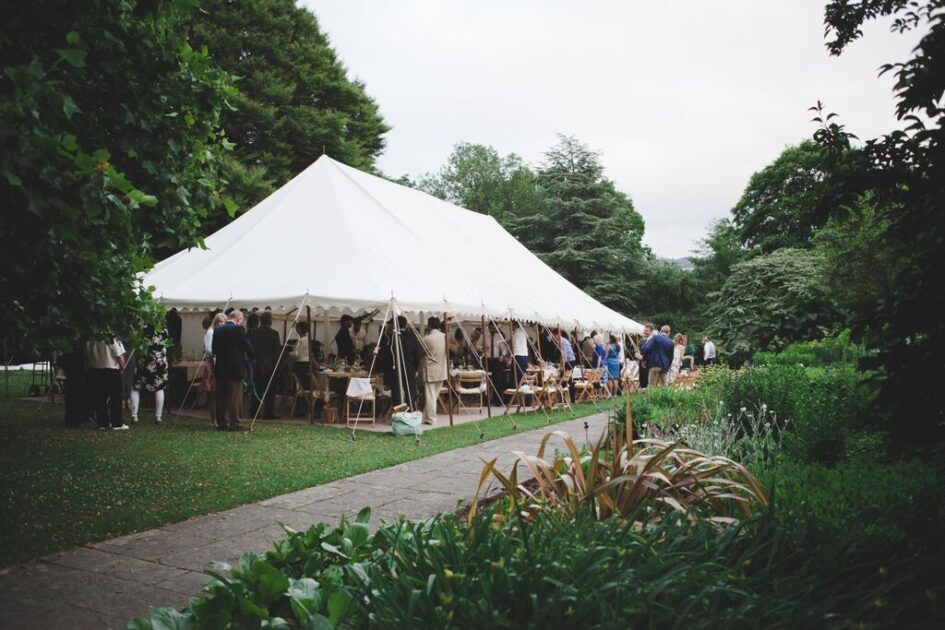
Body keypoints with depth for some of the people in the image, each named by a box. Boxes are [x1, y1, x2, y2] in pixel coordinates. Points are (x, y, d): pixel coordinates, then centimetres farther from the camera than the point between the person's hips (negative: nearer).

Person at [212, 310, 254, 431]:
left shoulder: (217, 330, 7)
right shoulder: (238, 329, -11)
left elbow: (214, 349, 12)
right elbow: (248, 347, -11)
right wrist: (251, 356, 8)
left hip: (220, 368, 6)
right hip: (235, 368, -6)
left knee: (221, 397, 10)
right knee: (235, 397, -1)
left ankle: (221, 423, 14)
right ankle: (233, 423, 1)